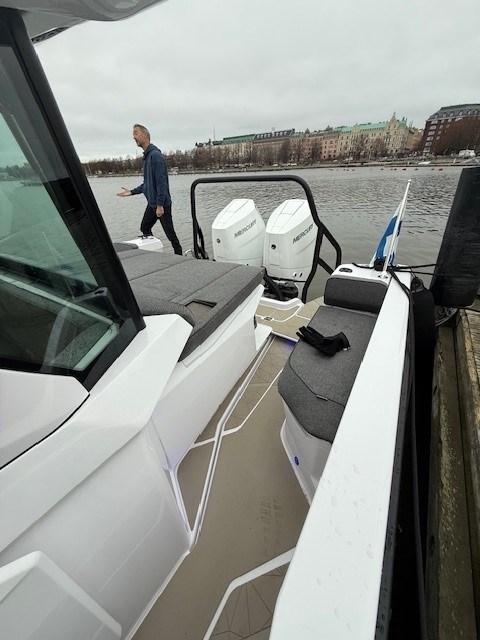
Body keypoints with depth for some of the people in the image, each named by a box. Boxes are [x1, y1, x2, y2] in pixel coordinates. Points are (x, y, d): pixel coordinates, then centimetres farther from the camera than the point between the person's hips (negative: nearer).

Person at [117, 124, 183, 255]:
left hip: (162, 204, -10)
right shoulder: (146, 156, 16)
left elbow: (161, 182, -21)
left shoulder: (155, 155, -13)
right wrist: (132, 192, 17)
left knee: (170, 233, -3)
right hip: (151, 204, 10)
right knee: (144, 229, 15)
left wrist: (160, 205, -24)